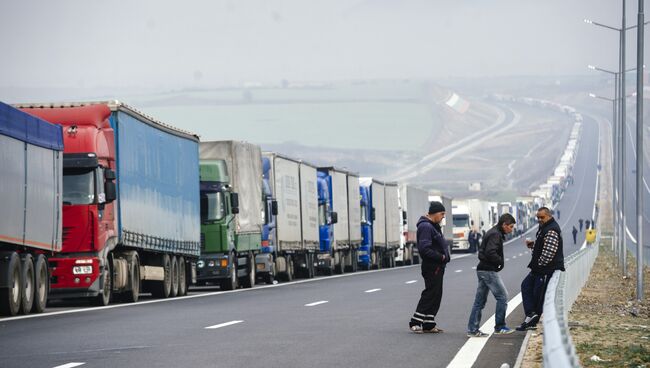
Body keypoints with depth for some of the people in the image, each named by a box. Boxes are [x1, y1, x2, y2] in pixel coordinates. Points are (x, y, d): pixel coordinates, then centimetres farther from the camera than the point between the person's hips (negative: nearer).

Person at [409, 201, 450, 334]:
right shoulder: (426, 227, -17)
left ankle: (429, 324, 15)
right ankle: (415, 322, -6)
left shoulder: (433, 226, 18)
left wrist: (444, 256, 7)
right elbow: (424, 249, -25)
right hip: (431, 267, -11)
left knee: (435, 295, 11)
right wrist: (440, 257, -19)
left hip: (437, 267, 11)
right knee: (430, 294, -9)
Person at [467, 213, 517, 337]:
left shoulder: (493, 233, 18)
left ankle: (472, 329, 10)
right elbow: (490, 253, -26)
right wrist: (500, 262, -11)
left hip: (482, 270, 10)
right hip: (489, 271, -10)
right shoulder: (495, 235, -14)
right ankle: (499, 327, -1)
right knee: (502, 296, -4)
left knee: (480, 300, 10)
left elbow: (482, 251, 21)